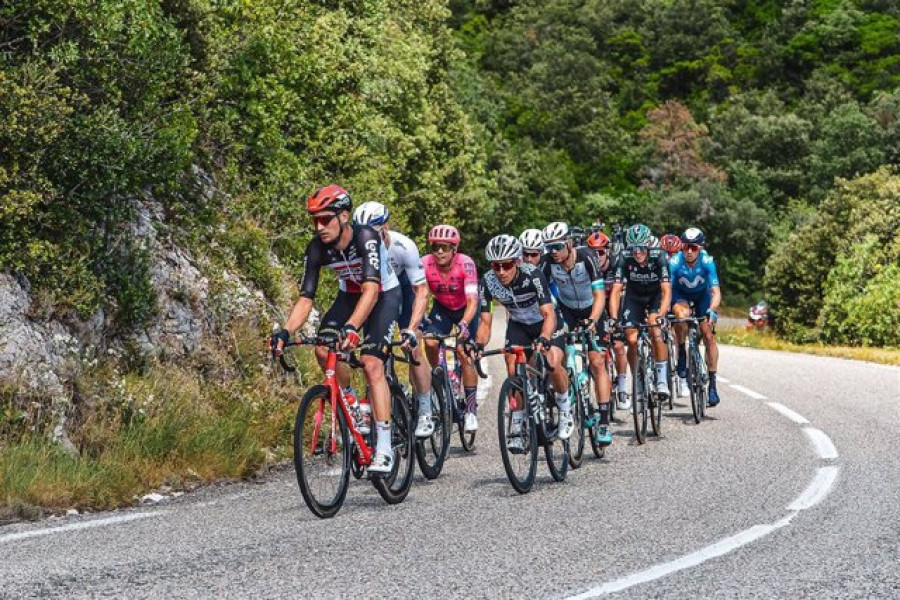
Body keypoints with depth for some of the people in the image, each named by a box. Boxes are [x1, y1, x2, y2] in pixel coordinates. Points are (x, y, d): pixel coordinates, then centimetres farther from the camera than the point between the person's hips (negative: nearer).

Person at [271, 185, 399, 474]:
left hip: (384, 295, -5)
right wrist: (285, 332, -36)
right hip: (349, 295, 5)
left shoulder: (365, 237, -33)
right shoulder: (317, 248, -19)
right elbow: (306, 298, -19)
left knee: (371, 364, -21)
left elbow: (371, 289, -44)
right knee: (323, 350, -20)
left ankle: (384, 448, -19)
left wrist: (351, 328, -58)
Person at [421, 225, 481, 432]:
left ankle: (471, 410, -4)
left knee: (464, 354, -14)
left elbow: (472, 301, -38)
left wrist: (464, 324, -54)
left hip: (465, 310, -2)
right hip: (442, 308, 2)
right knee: (430, 343, -23)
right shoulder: (425, 264, -26)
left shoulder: (465, 264, -32)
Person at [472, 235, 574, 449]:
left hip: (545, 323, -3)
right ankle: (517, 427, -4)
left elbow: (549, 314, -39)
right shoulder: (488, 281, -23)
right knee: (514, 370, -17)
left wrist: (543, 339, -57)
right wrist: (478, 345, -38)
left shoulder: (532, 275, -33)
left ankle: (565, 408, 2)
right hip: (518, 324, 3)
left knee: (553, 363, -25)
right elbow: (486, 321, -18)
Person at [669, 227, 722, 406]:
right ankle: (681, 355, -14)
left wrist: (711, 311, -50)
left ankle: (712, 382, -5)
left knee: (709, 335, -12)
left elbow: (715, 292, -33)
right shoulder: (675, 262, -30)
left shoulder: (707, 262, -29)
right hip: (681, 295, -1)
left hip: (702, 296, 1)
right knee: (682, 314, -35)